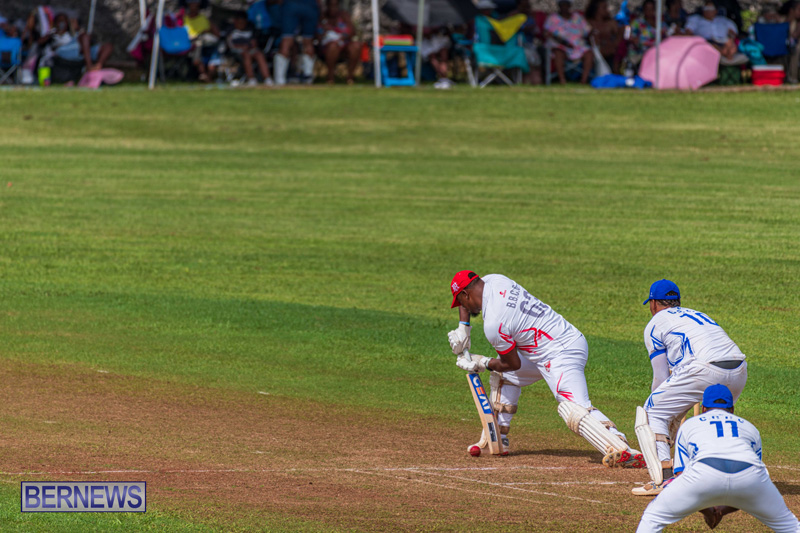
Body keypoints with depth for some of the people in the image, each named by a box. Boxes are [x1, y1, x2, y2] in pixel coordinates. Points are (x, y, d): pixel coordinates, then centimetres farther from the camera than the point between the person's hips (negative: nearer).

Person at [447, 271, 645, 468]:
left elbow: (513, 364, -7)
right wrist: (463, 328, 16)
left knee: (575, 410, -26)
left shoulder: (493, 324, -19)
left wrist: (482, 364, 7)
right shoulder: (493, 281, 5)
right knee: (503, 376, 25)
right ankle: (498, 437, 30)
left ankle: (622, 450, -41)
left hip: (562, 355, -10)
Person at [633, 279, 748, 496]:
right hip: (739, 371, 6)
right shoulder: (697, 315, 35)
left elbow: (661, 378, 13)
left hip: (705, 371, -6)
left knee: (653, 412, 8)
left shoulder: (655, 324, 16)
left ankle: (664, 477, -7)